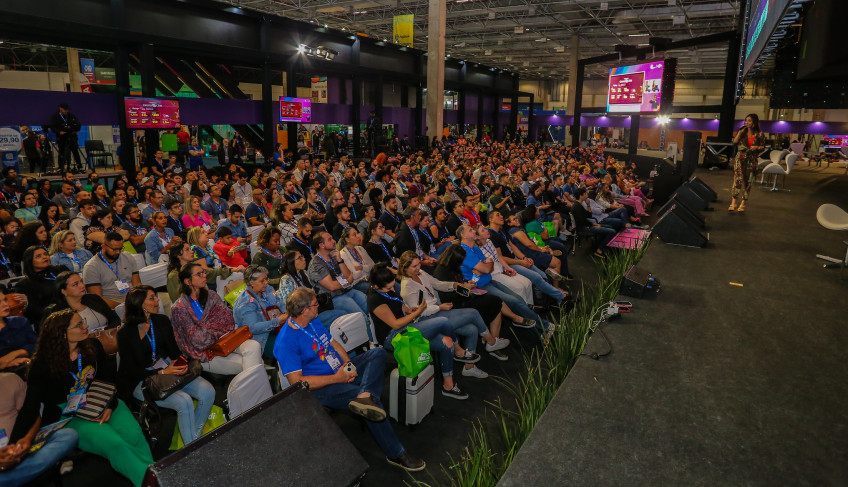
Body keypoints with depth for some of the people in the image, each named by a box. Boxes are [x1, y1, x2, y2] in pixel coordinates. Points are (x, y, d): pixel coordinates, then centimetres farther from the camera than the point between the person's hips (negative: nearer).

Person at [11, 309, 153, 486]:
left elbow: (110, 379, 7)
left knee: (135, 435, -27)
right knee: (113, 444, -31)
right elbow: (31, 407, -8)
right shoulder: (42, 365, -8)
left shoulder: (93, 347, 3)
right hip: (66, 417, -4)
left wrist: (110, 406, -10)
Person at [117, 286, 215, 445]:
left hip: (169, 369, 6)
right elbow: (131, 370, -10)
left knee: (208, 392, -18)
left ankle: (195, 436, -2)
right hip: (142, 380, -5)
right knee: (184, 401, -30)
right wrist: (162, 372, -21)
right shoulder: (125, 334, -8)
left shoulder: (162, 321, 8)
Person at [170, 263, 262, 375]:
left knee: (253, 346, -28)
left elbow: (228, 319, 4)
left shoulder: (211, 296, 13)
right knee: (244, 364, -26)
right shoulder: (178, 309, -3)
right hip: (205, 353, -4)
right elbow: (198, 340, -7)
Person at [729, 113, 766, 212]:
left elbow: (763, 147, 6)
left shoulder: (760, 134, 2)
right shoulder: (742, 131, 5)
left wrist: (757, 147, -15)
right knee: (738, 179, -14)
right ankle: (733, 202, -14)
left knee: (748, 181, 4)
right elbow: (734, 142, -3)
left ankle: (743, 203, 11)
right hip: (740, 158, -1)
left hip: (752, 160, 1)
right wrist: (740, 133, -10)